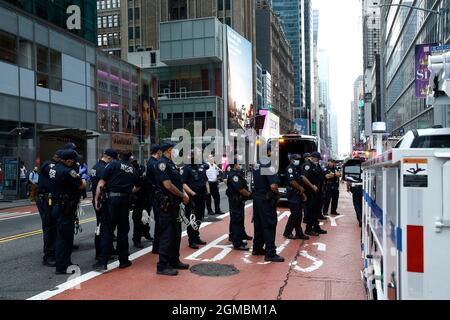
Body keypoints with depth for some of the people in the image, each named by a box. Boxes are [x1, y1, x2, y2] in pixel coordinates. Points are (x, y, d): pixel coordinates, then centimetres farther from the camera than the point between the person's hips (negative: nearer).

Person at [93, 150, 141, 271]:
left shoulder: (113, 164, 1)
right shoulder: (132, 170, 13)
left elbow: (101, 183, -7)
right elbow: (138, 187, 27)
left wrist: (96, 199, -4)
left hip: (112, 199, -3)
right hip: (125, 201, 3)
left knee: (106, 230, 0)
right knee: (123, 230, 12)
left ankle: (102, 261, -3)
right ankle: (123, 260, 18)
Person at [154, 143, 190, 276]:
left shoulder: (171, 164, 16)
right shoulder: (162, 164, -15)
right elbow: (168, 185, -22)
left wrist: (184, 193, 3)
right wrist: (183, 195, -11)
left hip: (174, 204, 10)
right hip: (166, 204, -10)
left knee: (176, 234, 16)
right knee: (167, 235, -5)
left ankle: (174, 261, 28)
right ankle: (162, 266, 3)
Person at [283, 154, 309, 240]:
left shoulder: (296, 169, 18)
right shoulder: (290, 168, -11)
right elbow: (292, 181, -22)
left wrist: (302, 193, 14)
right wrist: (301, 188, -10)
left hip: (298, 194, 9)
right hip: (293, 194, -9)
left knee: (299, 214, 9)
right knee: (294, 214, -8)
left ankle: (299, 233, 14)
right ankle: (287, 232, 2)